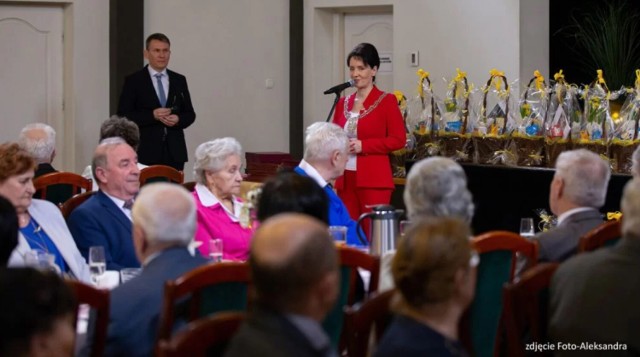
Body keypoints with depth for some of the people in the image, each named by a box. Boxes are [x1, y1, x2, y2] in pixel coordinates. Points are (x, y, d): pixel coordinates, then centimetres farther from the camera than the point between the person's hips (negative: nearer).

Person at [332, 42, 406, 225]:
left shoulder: (387, 101, -3)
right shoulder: (343, 103, 14)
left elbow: (398, 140, -8)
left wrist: (363, 145, -16)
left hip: (373, 181, -6)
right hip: (345, 179, 6)